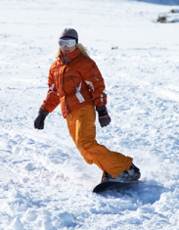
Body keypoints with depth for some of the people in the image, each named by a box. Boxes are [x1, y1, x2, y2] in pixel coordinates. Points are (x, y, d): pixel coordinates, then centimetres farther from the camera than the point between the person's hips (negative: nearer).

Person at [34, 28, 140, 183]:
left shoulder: (84, 62, -4)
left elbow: (98, 86, -6)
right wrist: (43, 113, 20)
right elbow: (53, 92, 25)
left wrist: (102, 110, -12)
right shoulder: (56, 66, 17)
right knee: (86, 151, -2)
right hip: (69, 115, 7)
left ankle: (124, 168, -20)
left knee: (85, 144, -23)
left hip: (84, 109, -7)